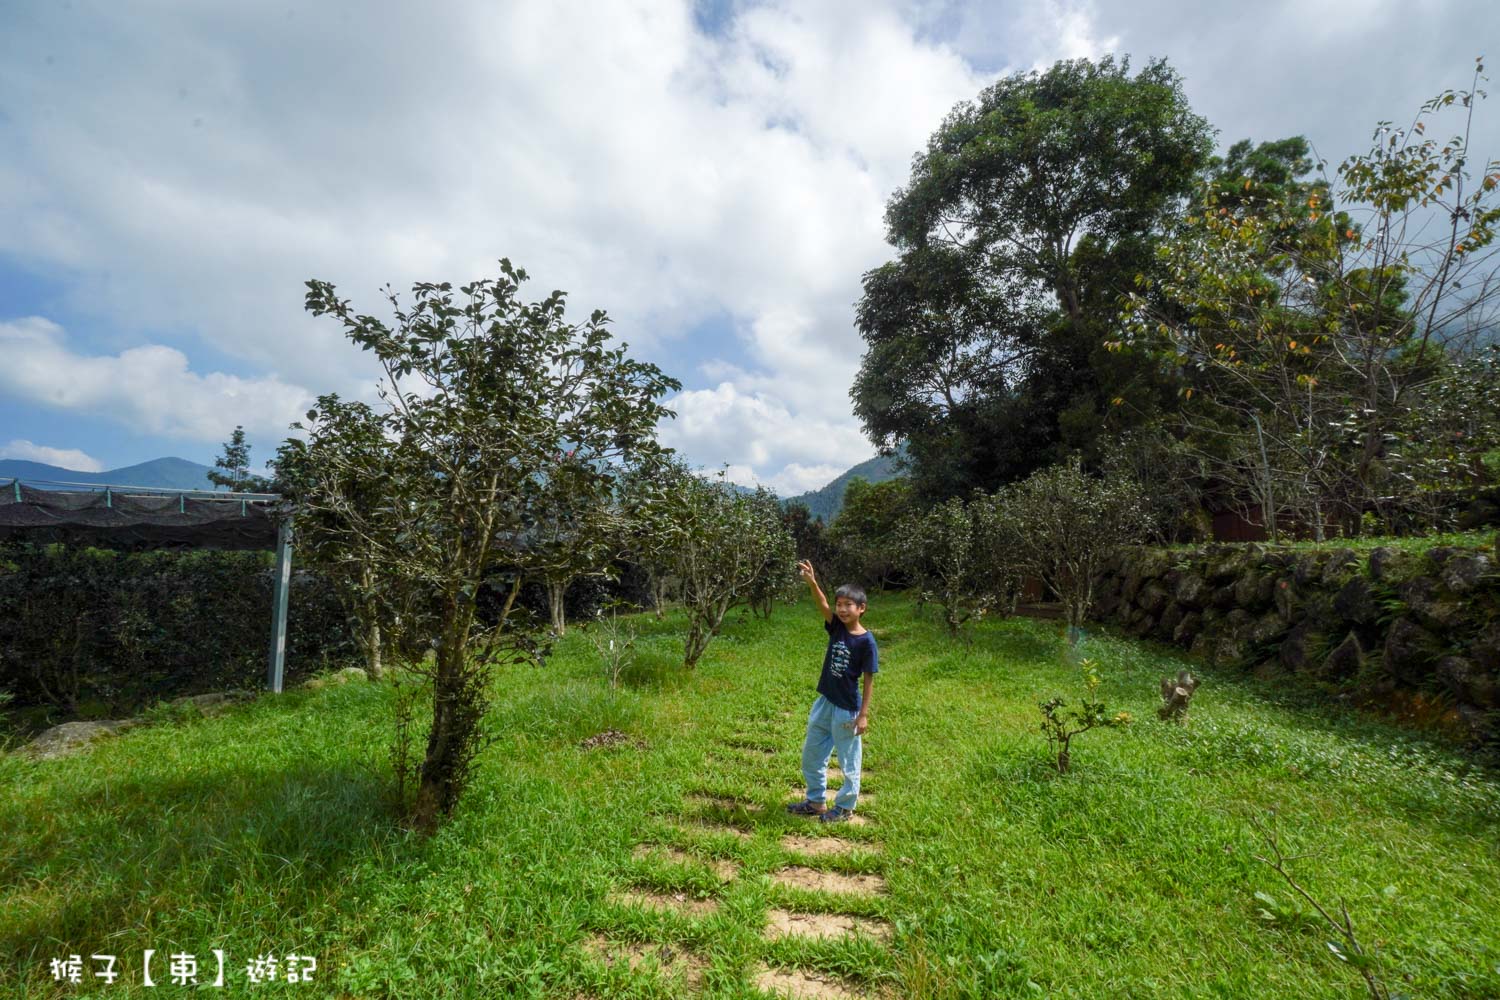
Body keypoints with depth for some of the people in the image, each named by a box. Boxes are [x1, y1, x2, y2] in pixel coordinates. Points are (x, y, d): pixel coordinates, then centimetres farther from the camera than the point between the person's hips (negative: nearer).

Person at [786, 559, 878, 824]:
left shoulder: (866, 641, -16)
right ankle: (816, 801, 36)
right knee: (811, 755, 18)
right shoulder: (836, 627, -4)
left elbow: (868, 679, -11)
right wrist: (812, 582, -40)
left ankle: (845, 807, 32)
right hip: (824, 702, 6)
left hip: (847, 709, -6)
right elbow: (822, 605, -22)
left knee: (848, 761, 12)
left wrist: (863, 714, -11)